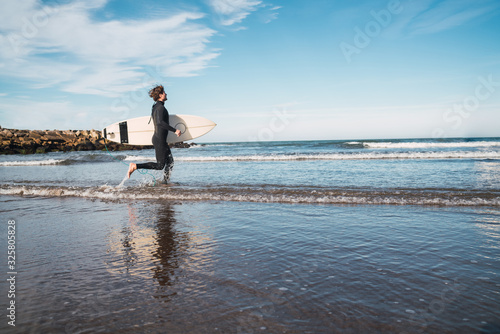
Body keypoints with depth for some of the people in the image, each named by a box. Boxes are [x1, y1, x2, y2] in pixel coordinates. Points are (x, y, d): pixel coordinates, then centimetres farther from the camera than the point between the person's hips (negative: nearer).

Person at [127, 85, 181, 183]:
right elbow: (160, 122, -31)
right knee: (160, 165, -6)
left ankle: (165, 182, 15)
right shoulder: (160, 107, -16)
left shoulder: (155, 107, 14)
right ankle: (135, 166, -7)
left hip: (157, 137, 10)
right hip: (160, 139, -10)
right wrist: (175, 130, -28)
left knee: (170, 162, 13)